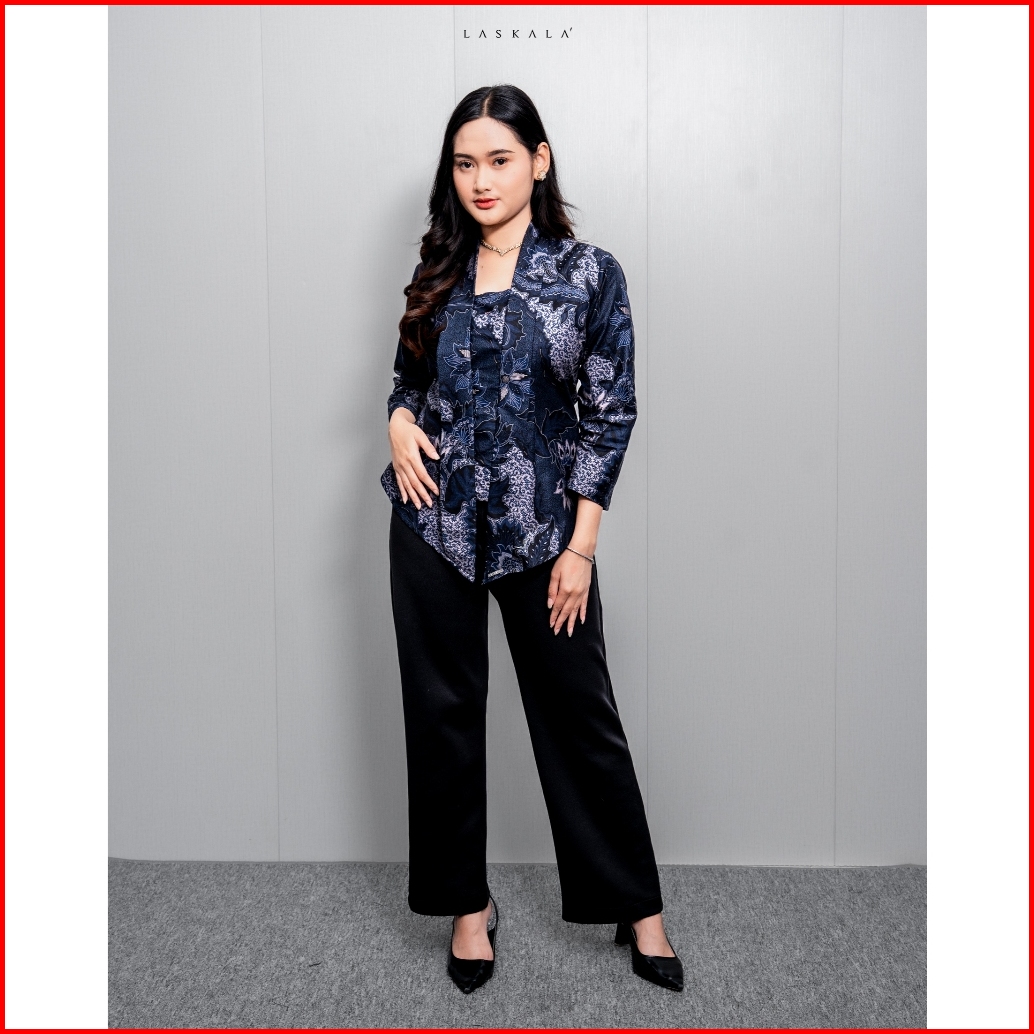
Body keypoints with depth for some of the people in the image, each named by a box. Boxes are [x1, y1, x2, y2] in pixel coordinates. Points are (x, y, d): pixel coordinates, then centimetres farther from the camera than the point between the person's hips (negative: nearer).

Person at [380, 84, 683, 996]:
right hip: (434, 520, 3)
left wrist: (580, 546, -8)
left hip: (539, 525, -3)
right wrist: (400, 423, -6)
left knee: (580, 712, 6)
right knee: (443, 712, 9)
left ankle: (636, 904, 22)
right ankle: (468, 901, 26)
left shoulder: (589, 272, -4)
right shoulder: (440, 273, 6)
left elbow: (610, 413, -5)